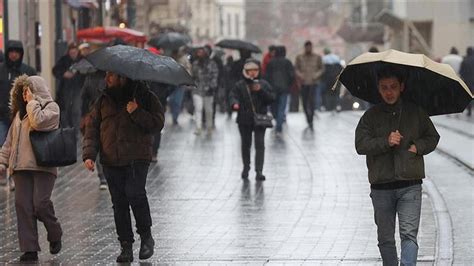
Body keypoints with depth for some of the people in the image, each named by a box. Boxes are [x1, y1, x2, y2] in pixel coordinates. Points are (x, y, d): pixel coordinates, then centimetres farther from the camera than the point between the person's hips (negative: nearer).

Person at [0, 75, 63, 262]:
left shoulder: (51, 107, 4)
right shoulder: (20, 113, 23)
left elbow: (39, 122, -18)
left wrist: (32, 102, -4)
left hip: (43, 165, -6)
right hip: (21, 167, 6)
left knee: (41, 203, -16)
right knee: (23, 206, -4)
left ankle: (55, 235, 10)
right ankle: (29, 249, -4)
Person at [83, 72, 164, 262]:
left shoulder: (145, 97, 4)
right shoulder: (103, 101, 15)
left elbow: (157, 124, -3)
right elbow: (92, 129, 13)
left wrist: (137, 113, -15)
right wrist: (89, 154, 0)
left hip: (137, 159, -4)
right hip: (111, 161, 4)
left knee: (134, 193, -21)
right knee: (119, 203, 3)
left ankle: (146, 236, -2)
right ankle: (126, 246, 8)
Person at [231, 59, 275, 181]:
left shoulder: (264, 84, 5)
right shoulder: (240, 85, 3)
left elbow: (271, 98, 0)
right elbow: (233, 95, -5)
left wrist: (261, 91, -15)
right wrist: (235, 103, -28)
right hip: (244, 119, 1)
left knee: (260, 144, -9)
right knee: (245, 144, 11)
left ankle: (259, 171, -12)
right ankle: (246, 167, 28)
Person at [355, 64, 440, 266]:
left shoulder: (415, 113, 7)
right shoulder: (371, 115, 5)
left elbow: (432, 137, 17)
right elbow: (360, 145, -4)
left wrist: (418, 146, -3)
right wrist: (386, 142, -18)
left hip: (410, 186, -1)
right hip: (381, 187, 1)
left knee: (409, 233, -13)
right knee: (385, 238, 9)